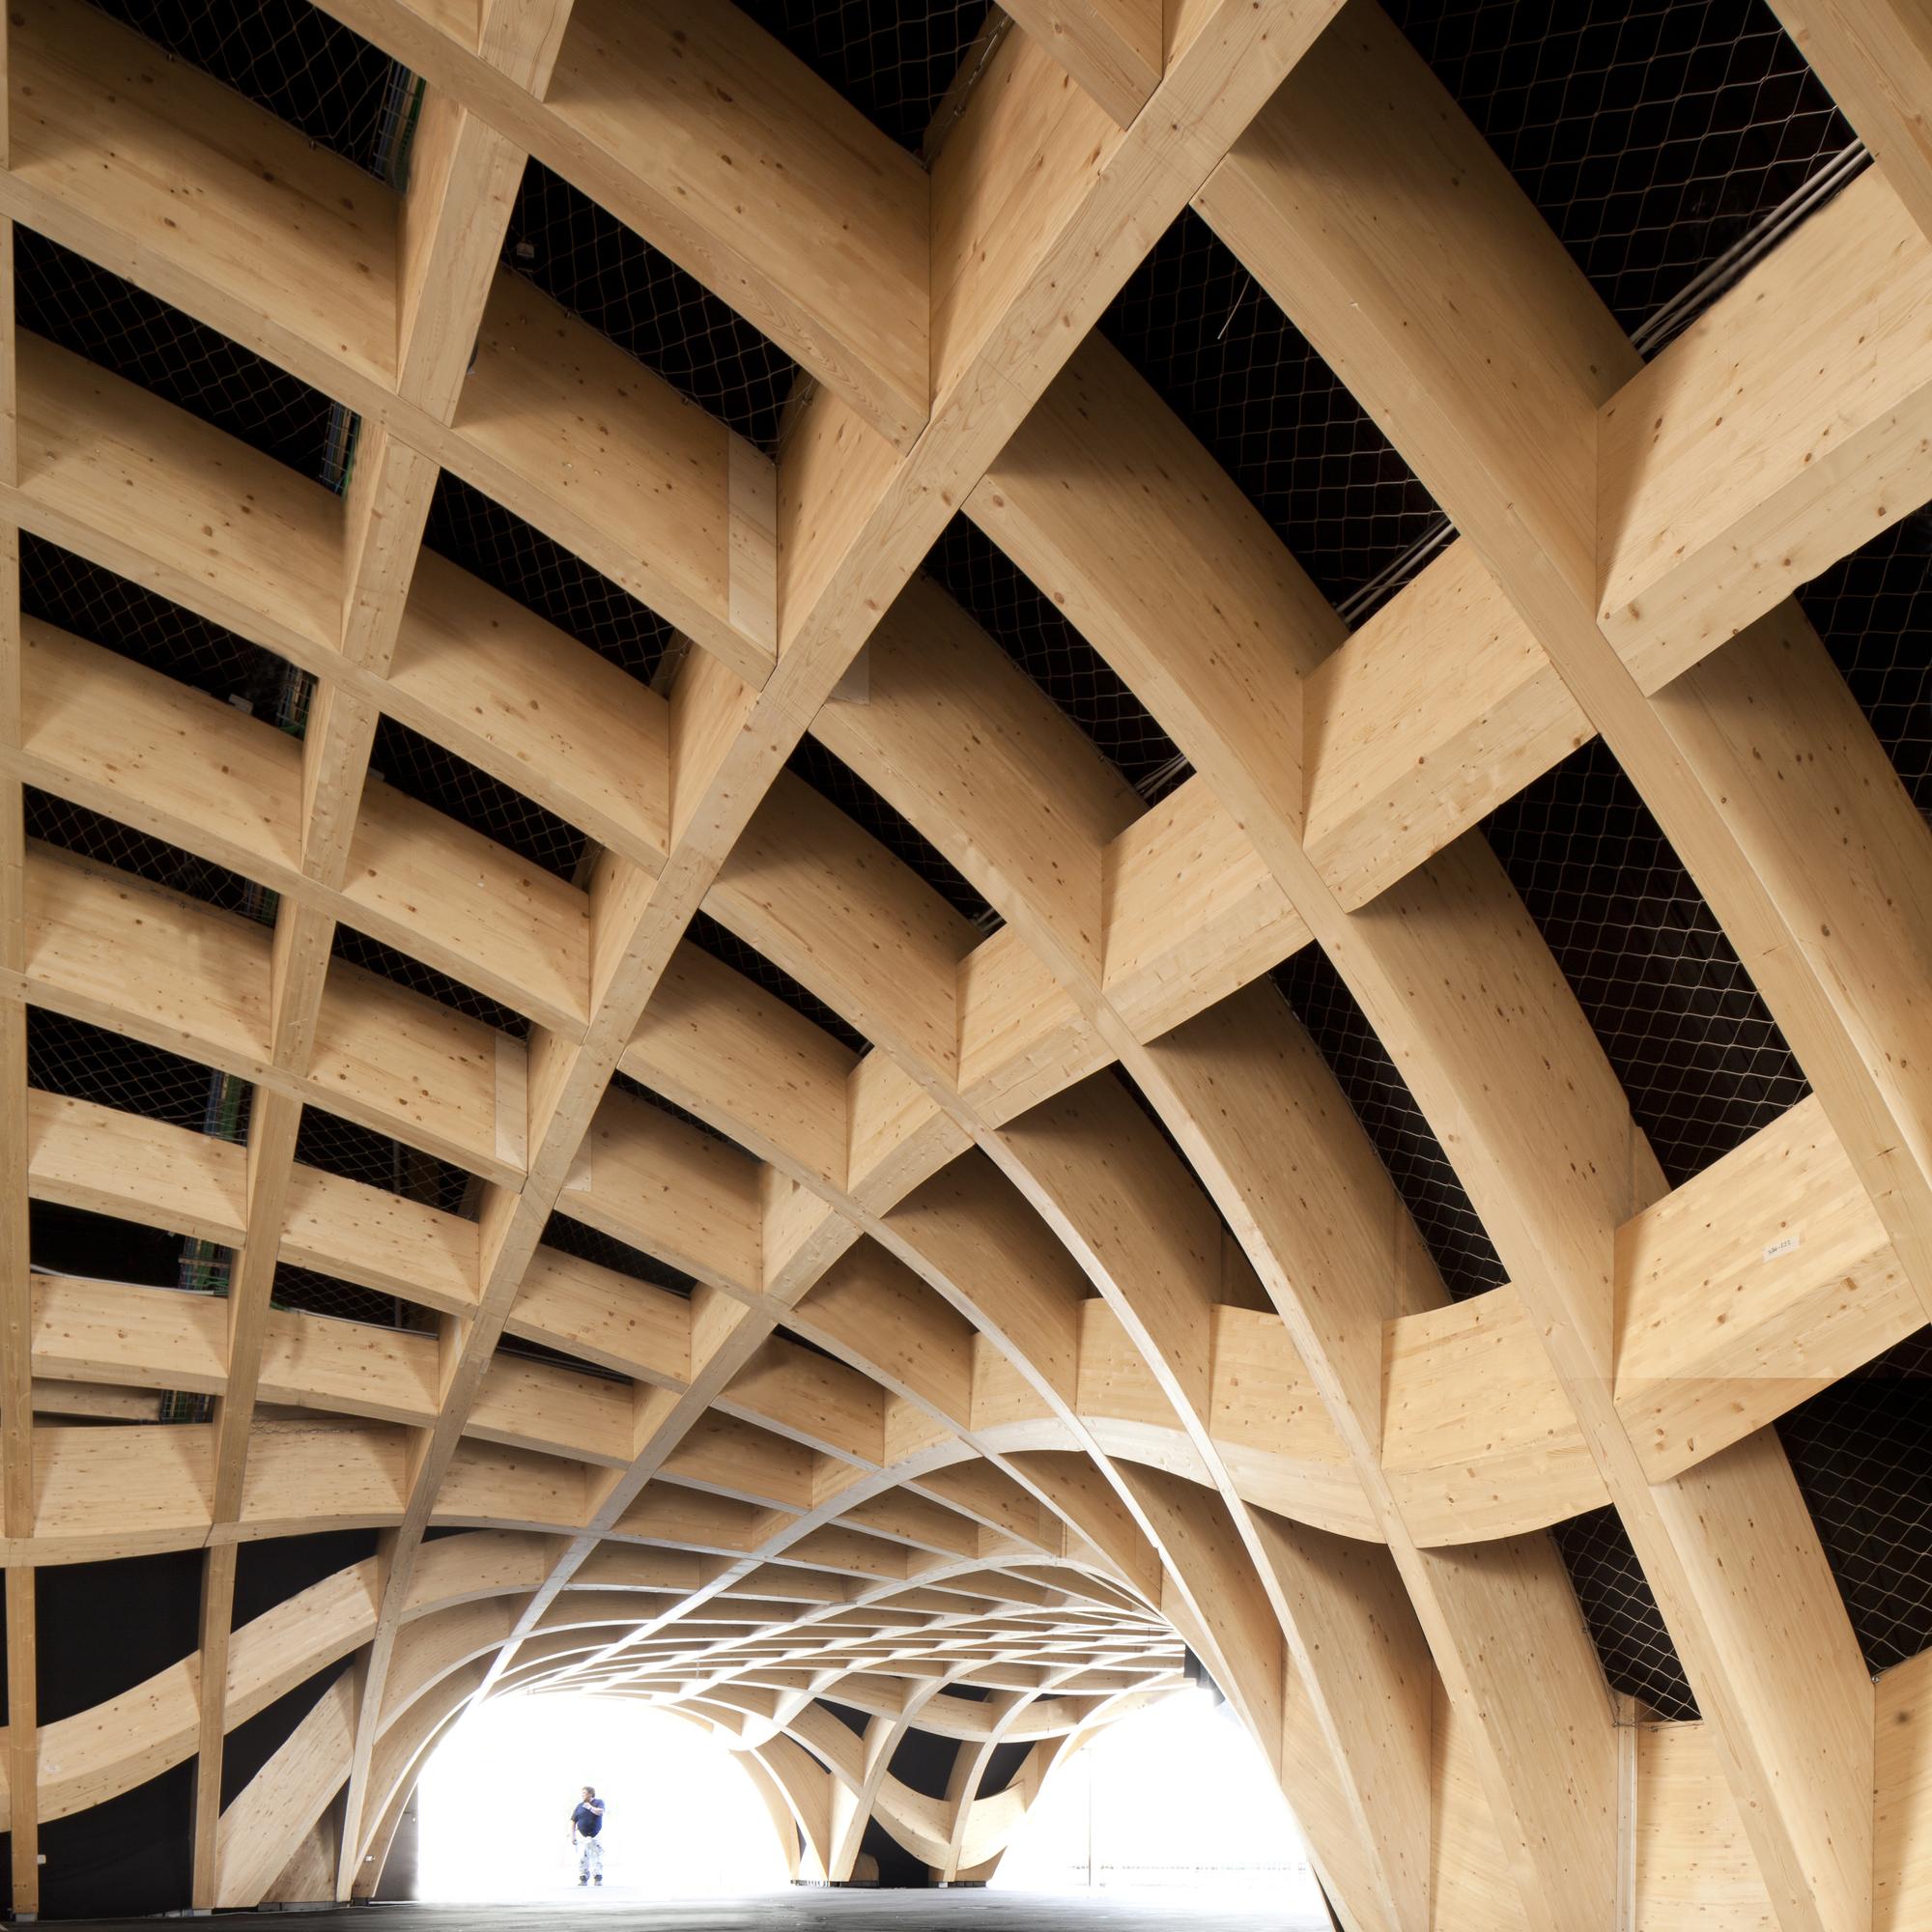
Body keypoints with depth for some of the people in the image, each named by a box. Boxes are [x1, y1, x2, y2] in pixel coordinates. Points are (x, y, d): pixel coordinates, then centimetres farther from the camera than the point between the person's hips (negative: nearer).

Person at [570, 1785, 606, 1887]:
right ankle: (583, 1878, 4)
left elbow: (600, 1812, -17)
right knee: (582, 1858, -5)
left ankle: (598, 1878, -1)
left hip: (596, 1836, -2)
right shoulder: (580, 1805, 9)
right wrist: (572, 1835, 3)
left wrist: (590, 1807, -12)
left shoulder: (598, 1802, 3)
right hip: (582, 1836, 2)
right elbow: (573, 1821, 10)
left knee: (597, 1858, -6)